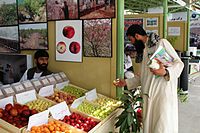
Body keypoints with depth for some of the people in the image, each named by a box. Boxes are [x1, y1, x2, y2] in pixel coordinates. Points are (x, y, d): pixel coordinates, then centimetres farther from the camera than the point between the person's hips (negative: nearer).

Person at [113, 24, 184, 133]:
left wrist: (165, 72, -25)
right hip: (148, 95, 7)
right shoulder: (144, 50, 20)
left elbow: (178, 63, -7)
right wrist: (126, 82, 22)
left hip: (163, 93, -7)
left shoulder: (161, 43, -3)